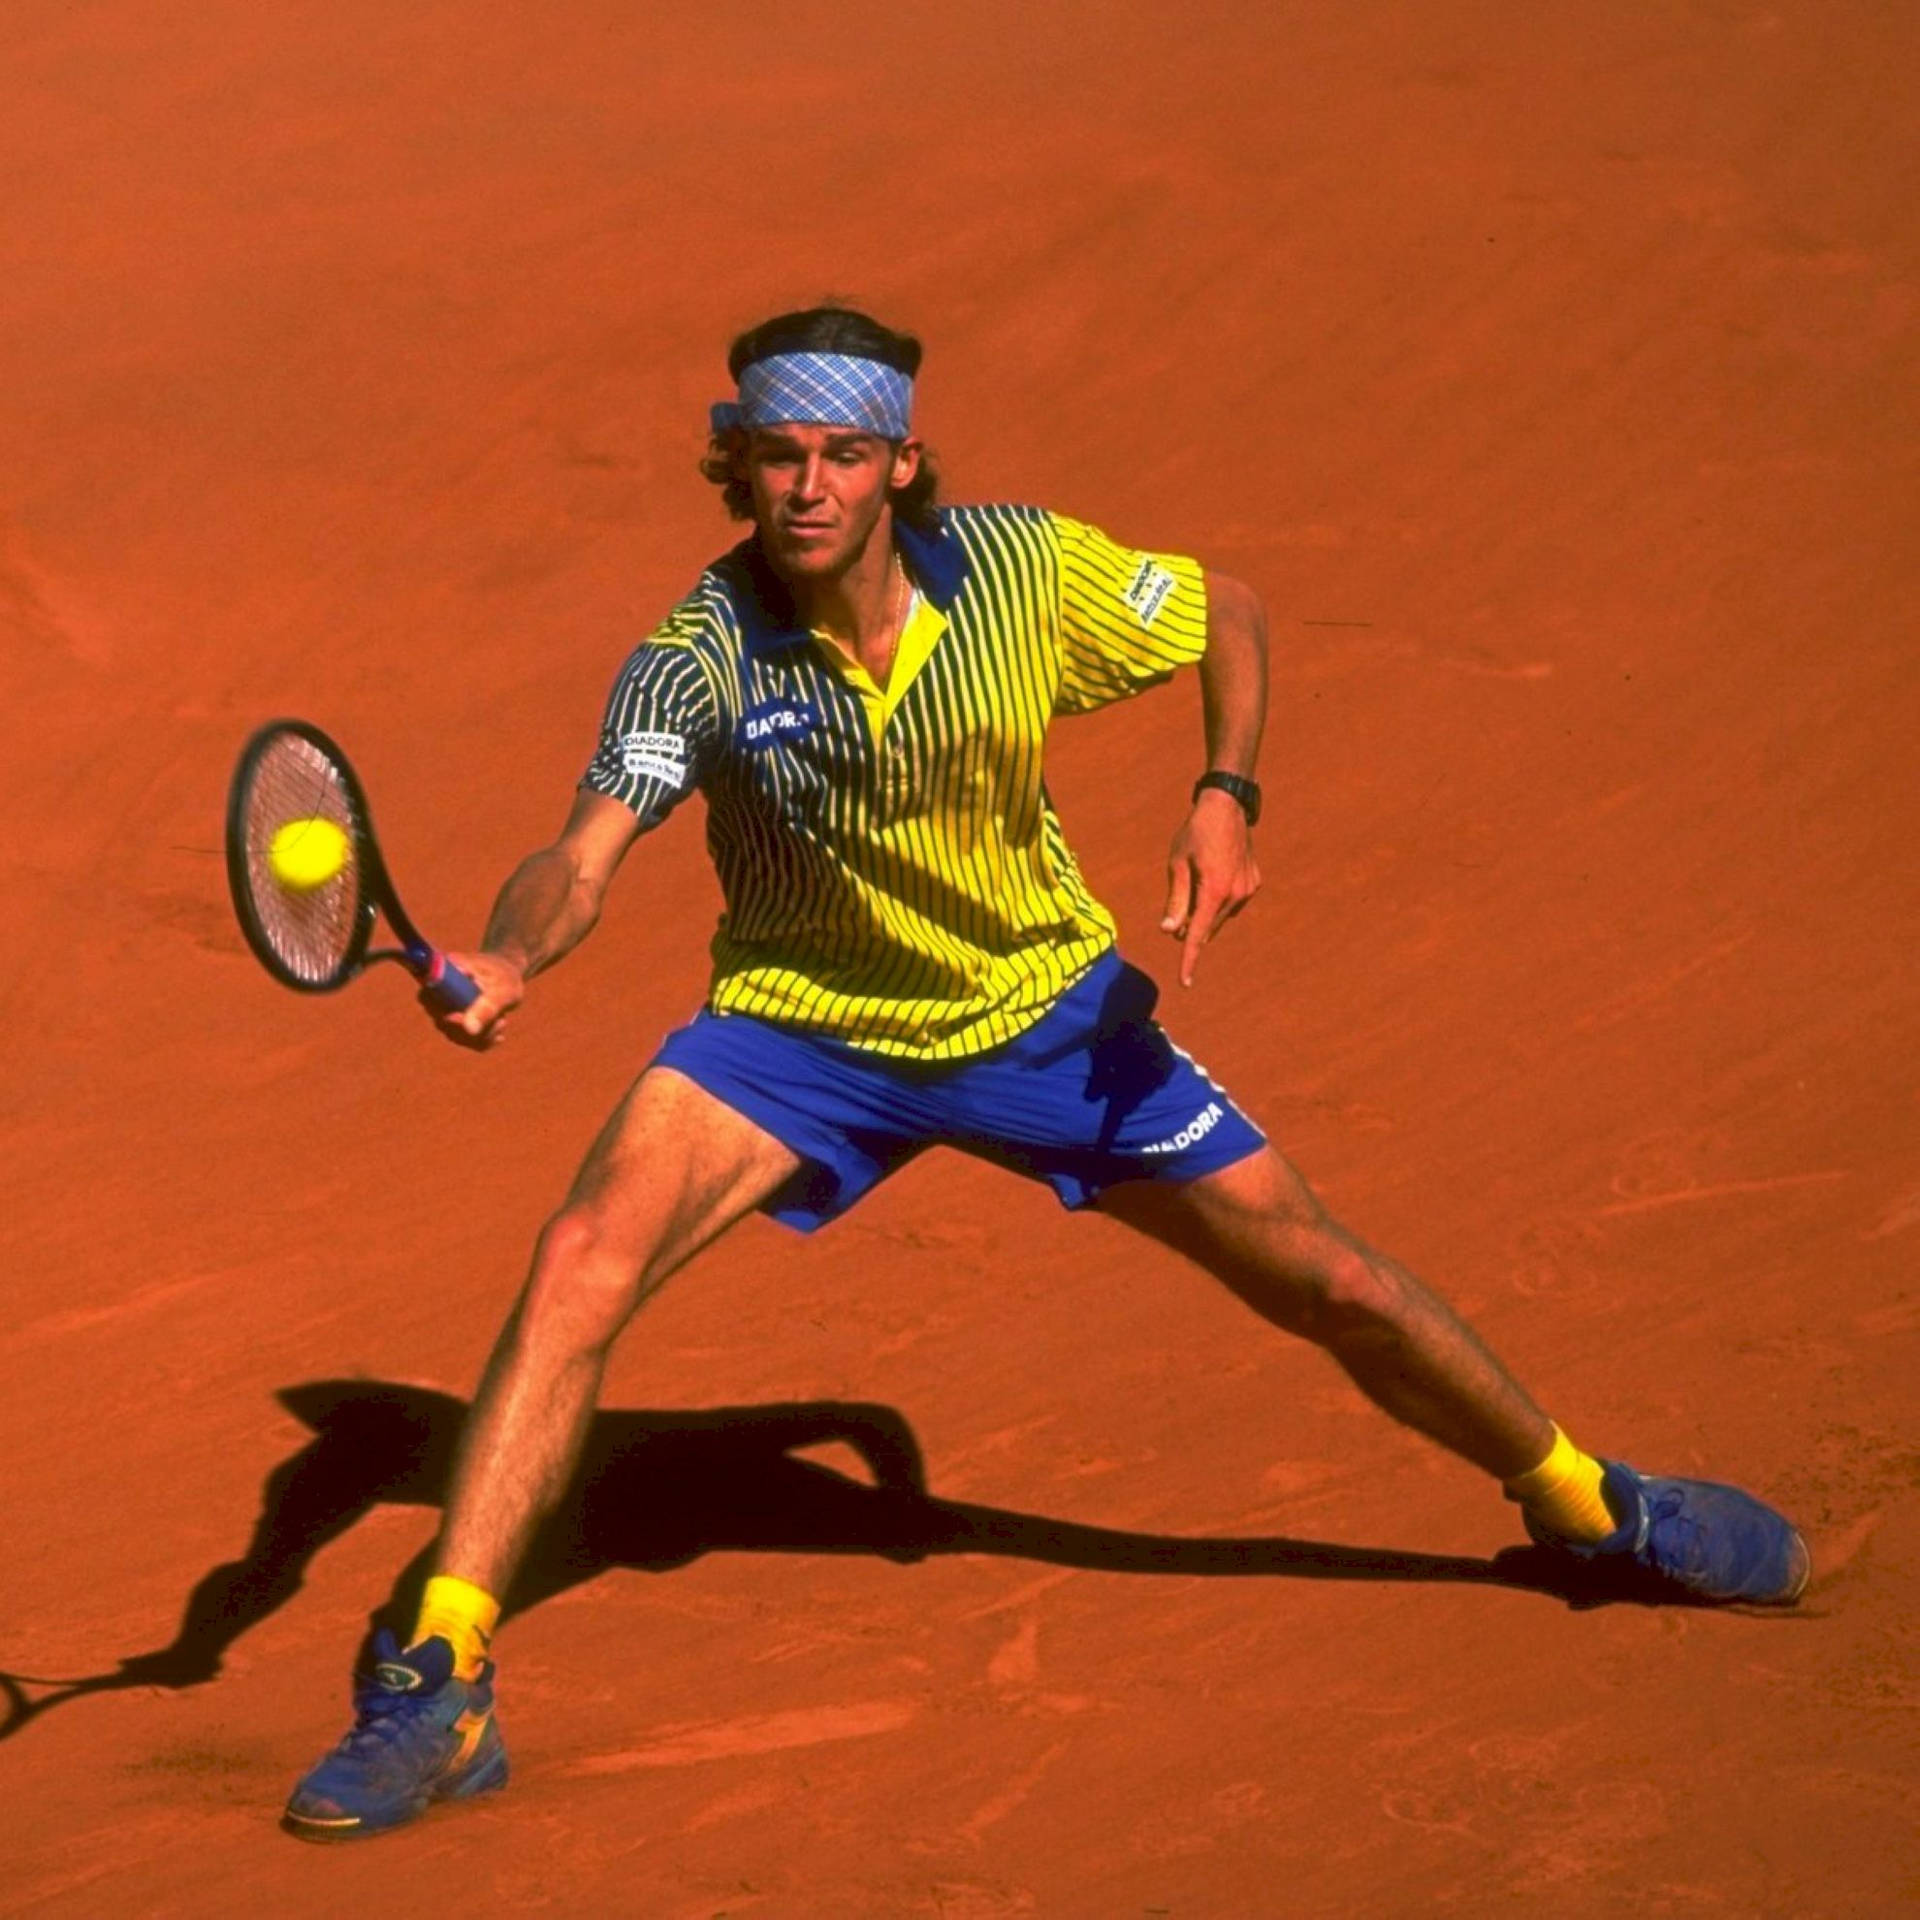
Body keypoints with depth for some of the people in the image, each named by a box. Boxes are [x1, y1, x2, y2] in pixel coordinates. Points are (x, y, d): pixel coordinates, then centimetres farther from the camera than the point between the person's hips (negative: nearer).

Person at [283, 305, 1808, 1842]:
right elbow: (585, 861, -35)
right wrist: (507, 959, -57)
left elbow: (1229, 615, -1)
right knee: (586, 1255, -25)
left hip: (1041, 1009, 1)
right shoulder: (702, 656, -24)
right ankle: (441, 1684, -20)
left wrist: (1227, 798, -18)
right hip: (798, 1025, -1)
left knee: (1329, 1283, 4)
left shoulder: (1029, 574, -20)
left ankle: (1585, 1501, 33)